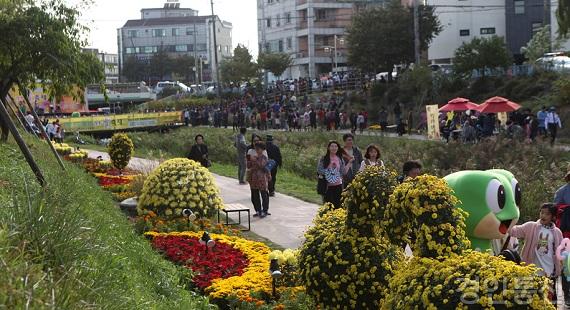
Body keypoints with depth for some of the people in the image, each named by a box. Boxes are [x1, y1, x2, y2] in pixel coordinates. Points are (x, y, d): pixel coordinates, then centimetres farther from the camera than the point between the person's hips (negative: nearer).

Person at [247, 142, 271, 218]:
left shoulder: (264, 157, -4)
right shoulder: (253, 157, 11)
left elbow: (262, 166, -18)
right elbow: (249, 167, 12)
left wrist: (255, 160, -19)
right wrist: (249, 160, -2)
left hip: (262, 178, -6)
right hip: (254, 178, 6)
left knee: (264, 195, -1)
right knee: (254, 196, 8)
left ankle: (265, 211, 7)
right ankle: (258, 210, 18)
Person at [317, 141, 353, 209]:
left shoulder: (340, 159, 8)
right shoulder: (323, 159, -1)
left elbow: (343, 172, 5)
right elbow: (319, 170, -2)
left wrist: (349, 162, 2)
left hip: (338, 185, 3)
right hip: (327, 186, -3)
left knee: (337, 205, 3)